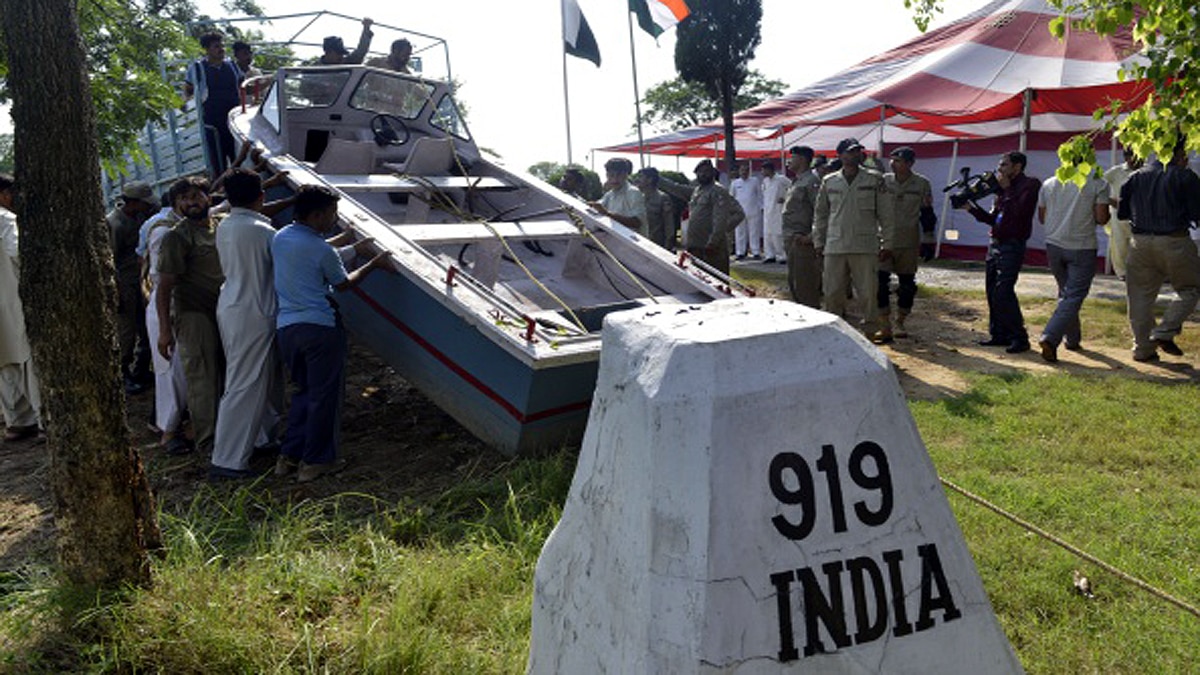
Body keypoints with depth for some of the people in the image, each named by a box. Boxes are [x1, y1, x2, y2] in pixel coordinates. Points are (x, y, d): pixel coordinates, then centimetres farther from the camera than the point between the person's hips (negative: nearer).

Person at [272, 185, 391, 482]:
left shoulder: (280, 238, 9)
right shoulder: (322, 250, -12)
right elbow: (344, 284, 2)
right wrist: (374, 264, 12)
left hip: (285, 327, 7)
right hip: (319, 327, -7)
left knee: (304, 390, 20)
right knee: (324, 395, 5)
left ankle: (289, 456, 20)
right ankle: (315, 461, 11)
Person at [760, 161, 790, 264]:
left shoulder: (781, 179, -8)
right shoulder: (765, 181, 12)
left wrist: (784, 198, -10)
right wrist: (763, 207, 15)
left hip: (778, 211, -7)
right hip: (767, 212, 7)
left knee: (777, 234, -10)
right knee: (767, 234, 6)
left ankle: (782, 256, -4)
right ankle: (770, 255, 14)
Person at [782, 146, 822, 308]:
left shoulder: (811, 181, -12)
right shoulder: (796, 181, 18)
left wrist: (811, 237, -22)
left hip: (802, 241, -10)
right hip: (792, 240, 10)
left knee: (805, 285, -7)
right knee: (793, 282, 16)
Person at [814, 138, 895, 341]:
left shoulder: (874, 180, 3)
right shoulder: (829, 182, 8)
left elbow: (886, 214, 4)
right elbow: (820, 214, 15)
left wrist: (887, 243, 1)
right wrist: (818, 242, 11)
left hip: (865, 247, -2)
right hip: (834, 248, 2)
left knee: (868, 294, 1)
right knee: (832, 294, 5)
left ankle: (870, 332, 12)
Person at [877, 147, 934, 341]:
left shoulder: (922, 184, 2)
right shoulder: (883, 180, 4)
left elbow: (927, 213, 7)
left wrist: (928, 241, 4)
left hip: (909, 241, 0)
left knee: (907, 284, 7)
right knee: (880, 283, -9)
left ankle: (900, 323, 22)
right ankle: (885, 327, -4)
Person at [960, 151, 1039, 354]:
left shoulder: (1030, 185, -7)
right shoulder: (1005, 188, 18)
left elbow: (1019, 211, -22)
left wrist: (1006, 189, -14)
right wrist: (972, 208, 6)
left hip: (1012, 246, -9)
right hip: (995, 244, 9)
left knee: (1002, 292, -15)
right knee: (993, 292, 9)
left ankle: (1019, 338, -8)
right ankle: (999, 334, 18)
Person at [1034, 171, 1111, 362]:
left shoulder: (1049, 184, 4)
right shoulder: (1098, 184, -7)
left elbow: (1042, 218, 10)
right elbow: (1101, 218, -10)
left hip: (1054, 245, 4)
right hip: (1082, 247, -4)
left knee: (1066, 293, 19)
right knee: (1073, 297, -3)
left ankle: (1072, 339, 26)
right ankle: (1050, 338, -19)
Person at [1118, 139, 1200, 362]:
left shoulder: (1137, 176, 8)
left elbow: (1122, 213, 11)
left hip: (1140, 242, 4)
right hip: (1174, 242, -4)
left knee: (1141, 295, 10)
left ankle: (1143, 348, 13)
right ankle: (1164, 332, -1)